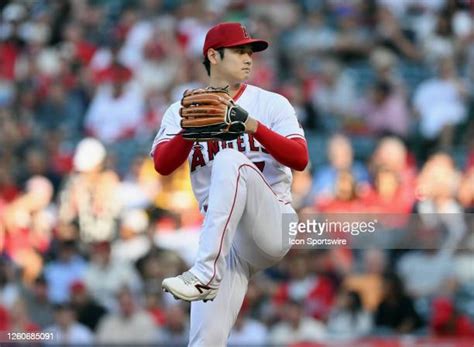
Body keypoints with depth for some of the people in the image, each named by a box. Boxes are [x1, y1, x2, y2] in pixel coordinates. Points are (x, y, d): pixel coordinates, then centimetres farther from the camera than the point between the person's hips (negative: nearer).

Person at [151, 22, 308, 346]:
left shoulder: (271, 104, 6)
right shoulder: (182, 111, 11)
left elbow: (300, 159, -8)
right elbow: (163, 165, -5)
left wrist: (255, 127, -22)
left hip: (273, 226, -2)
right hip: (222, 237, 2)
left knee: (229, 161, -30)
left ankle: (205, 273, -38)